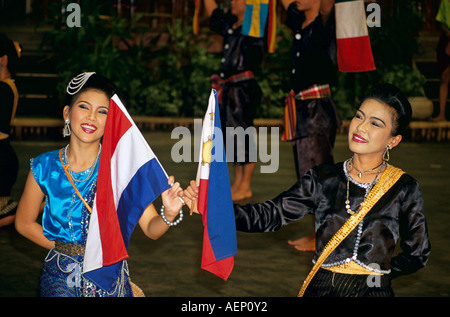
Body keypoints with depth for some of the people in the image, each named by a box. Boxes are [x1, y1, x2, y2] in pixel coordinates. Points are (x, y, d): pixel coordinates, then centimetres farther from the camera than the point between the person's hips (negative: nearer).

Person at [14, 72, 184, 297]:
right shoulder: (45, 167, -5)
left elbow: (151, 229, -12)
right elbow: (24, 223, 8)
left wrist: (168, 215, -32)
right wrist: (62, 249, 0)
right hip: (60, 277, 1)